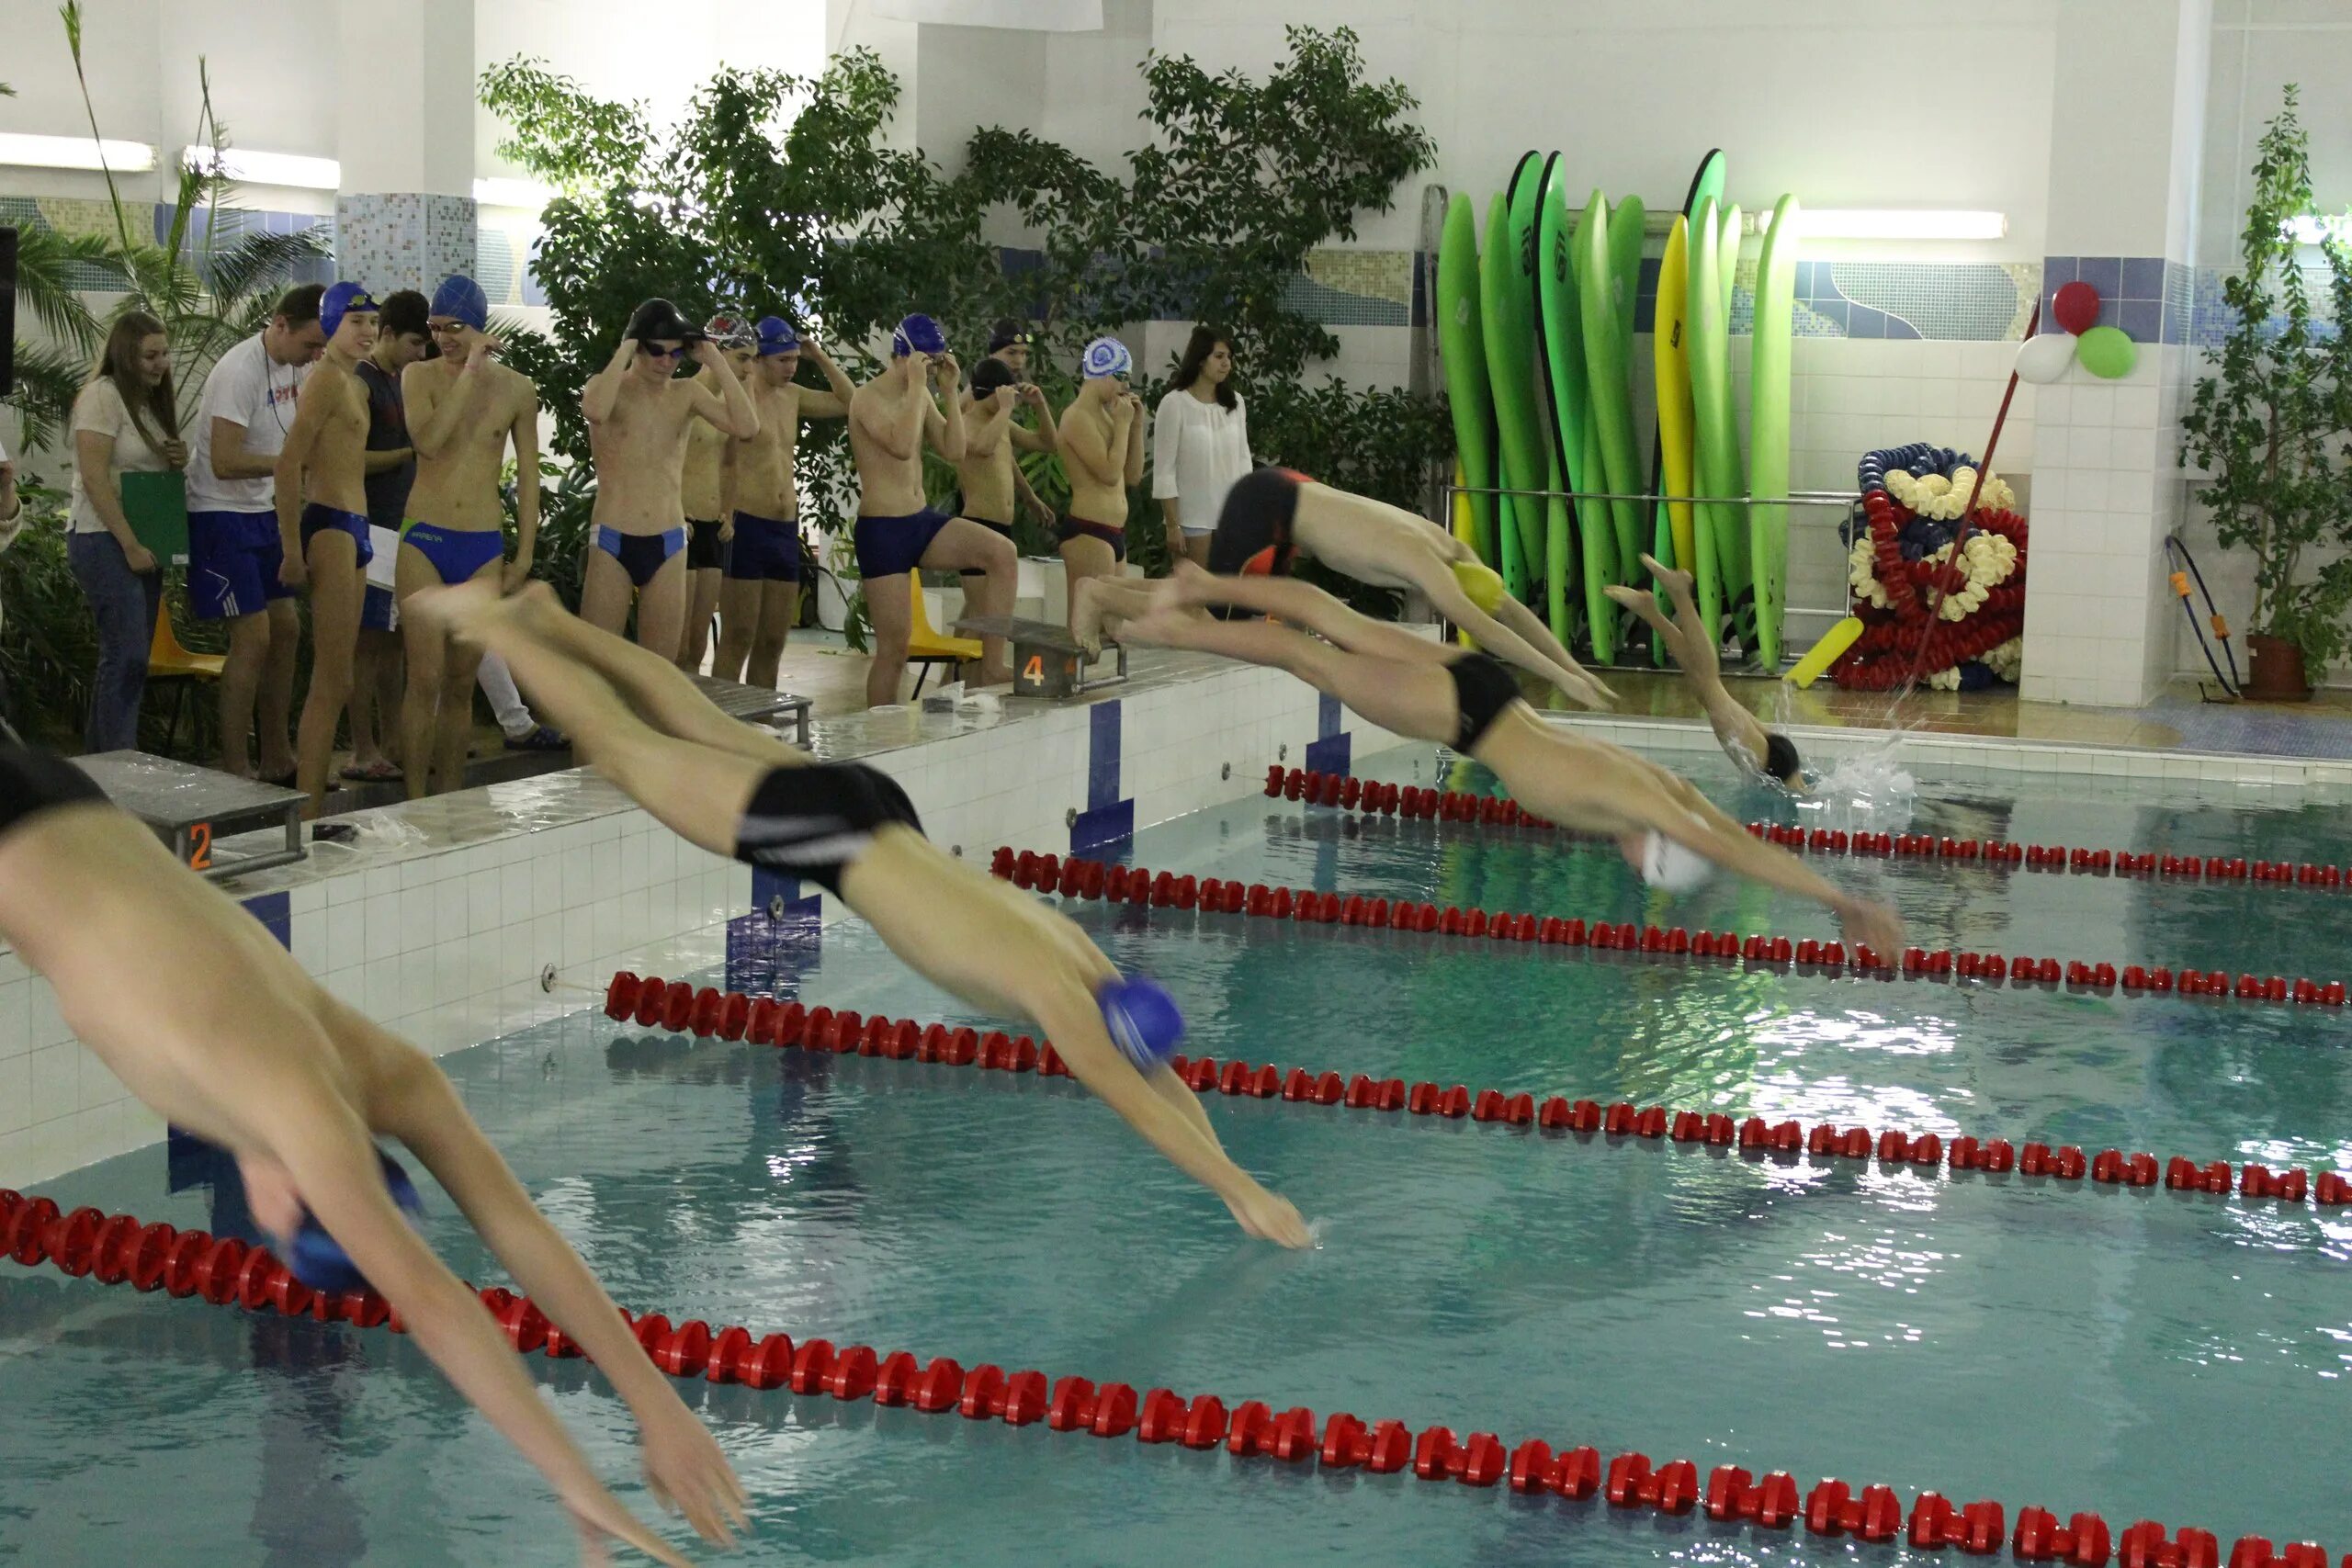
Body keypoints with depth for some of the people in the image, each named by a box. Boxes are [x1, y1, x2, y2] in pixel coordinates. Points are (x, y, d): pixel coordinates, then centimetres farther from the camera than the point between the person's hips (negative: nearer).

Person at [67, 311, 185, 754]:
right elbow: (94, 478, -17)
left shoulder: (154, 401, 15)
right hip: (106, 542, -9)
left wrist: (178, 459, 1)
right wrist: (130, 545, -19)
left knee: (129, 658, 8)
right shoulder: (103, 396, -12)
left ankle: (99, 758, 14)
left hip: (142, 543, 9)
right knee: (127, 656, -14)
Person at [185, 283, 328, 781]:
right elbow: (225, 463, -26)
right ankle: (235, 771, -4)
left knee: (285, 630, 10)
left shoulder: (296, 366, 4)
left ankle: (277, 759, 20)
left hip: (265, 512, 9)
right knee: (253, 636, -11)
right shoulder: (240, 371, -21)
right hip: (222, 514, -9)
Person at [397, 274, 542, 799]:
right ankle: (416, 804, -4)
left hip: (484, 547, 2)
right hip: (424, 539, -2)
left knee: (461, 684, 7)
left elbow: (528, 478, 11)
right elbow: (427, 439, -20)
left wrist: (523, 557, 8)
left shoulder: (516, 390, 5)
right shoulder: (420, 376, 0)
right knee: (425, 680, -9)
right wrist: (470, 372, -18)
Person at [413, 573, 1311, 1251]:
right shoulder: (1050, 987, -28)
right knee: (623, 746, 9)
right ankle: (488, 623, 24)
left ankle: (548, 617, 42)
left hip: (872, 812, 7)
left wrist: (1224, 1166, -4)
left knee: (701, 728, 25)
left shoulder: (1084, 960, -7)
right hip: (821, 828, -7)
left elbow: (1160, 1078, 3)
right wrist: (1241, 1193, -31)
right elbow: (1135, 1103, -32)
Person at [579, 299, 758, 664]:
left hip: (669, 545, 3)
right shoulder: (606, 385, -1)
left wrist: (715, 362, -7)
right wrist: (624, 351, -18)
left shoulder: (688, 393, 7)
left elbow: (747, 428, -9)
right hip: (613, 542, -3)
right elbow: (595, 411, -28)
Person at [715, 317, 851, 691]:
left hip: (786, 529, 7)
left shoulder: (792, 395, 14)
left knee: (772, 645, 9)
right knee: (737, 642, -8)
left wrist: (820, 357, 13)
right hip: (746, 526, -7)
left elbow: (850, 402, 20)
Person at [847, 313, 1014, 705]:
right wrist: (917, 384, -21)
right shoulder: (869, 398, -11)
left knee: (1002, 553, -15)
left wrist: (951, 391, 0)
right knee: (894, 646, -5)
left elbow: (954, 451, 5)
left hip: (922, 521, 7)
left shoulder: (921, 398, 11)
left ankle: (993, 663, -10)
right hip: (881, 529, -7)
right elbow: (903, 446, -28)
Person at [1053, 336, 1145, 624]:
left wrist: (1136, 425, 10)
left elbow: (1133, 476, 17)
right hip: (1089, 531, -10)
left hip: (1114, 532, 10)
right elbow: (1110, 472, -20)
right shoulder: (1077, 417, -10)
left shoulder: (1104, 415, 16)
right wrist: (1123, 424, -9)